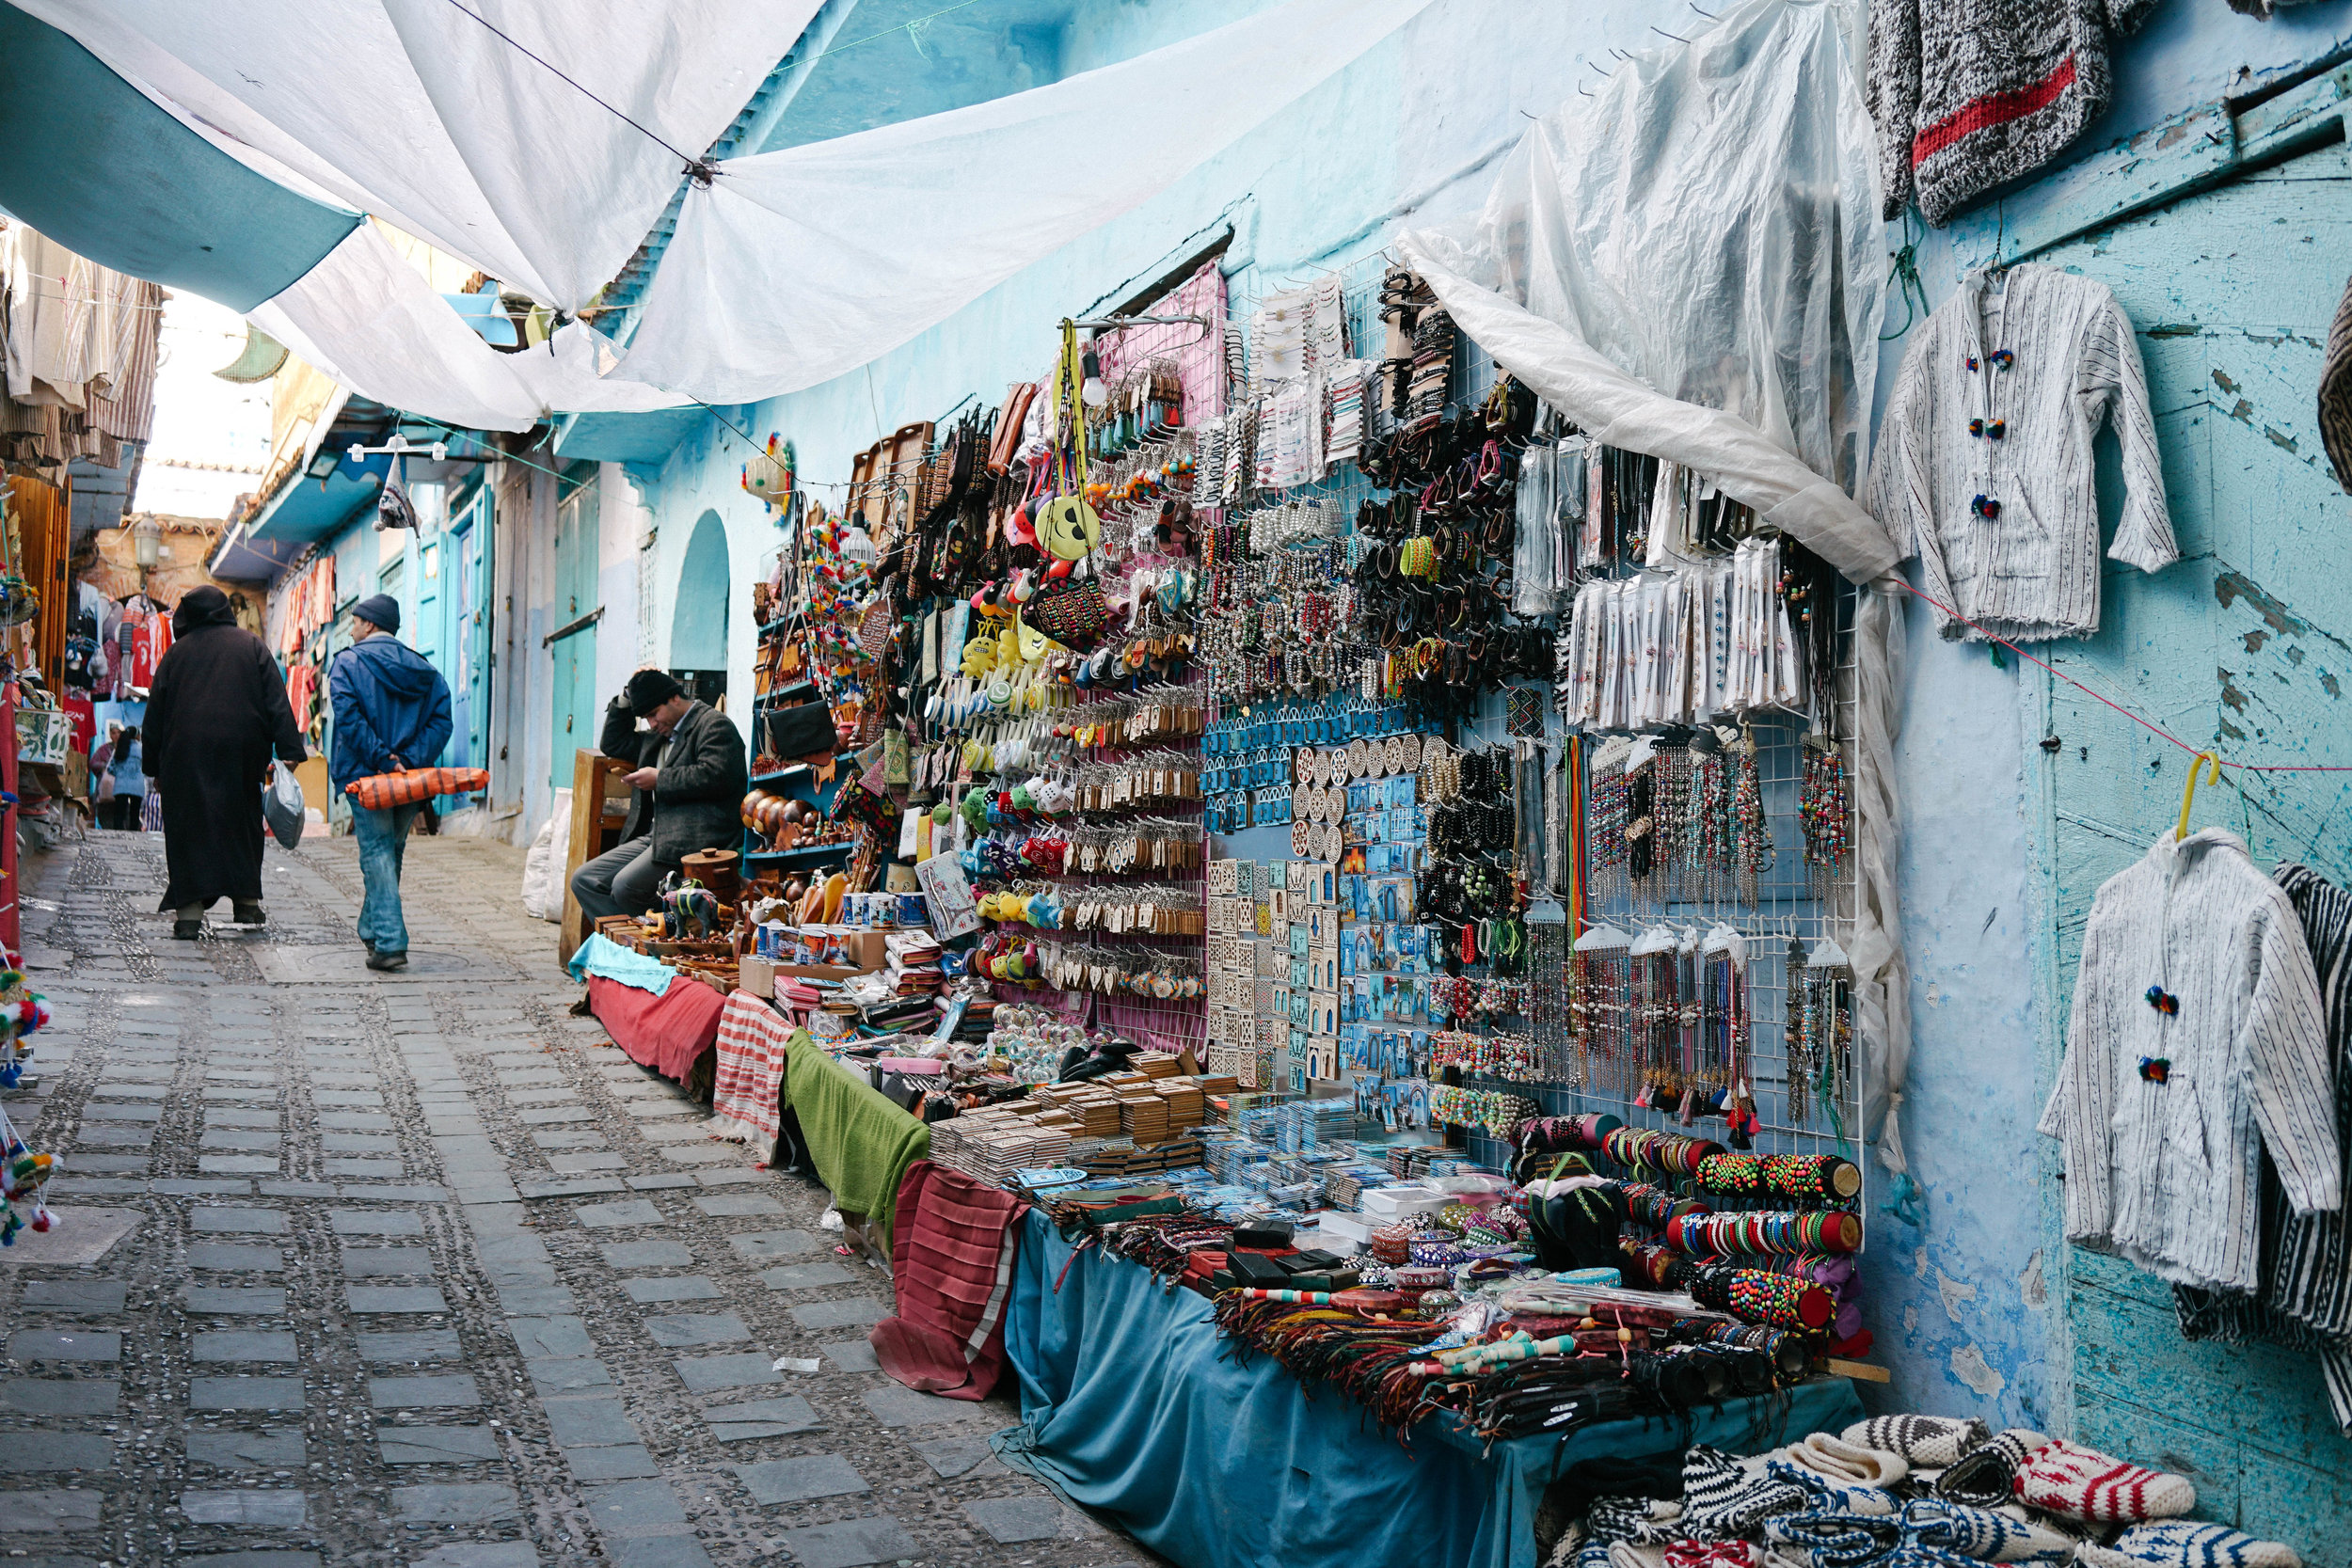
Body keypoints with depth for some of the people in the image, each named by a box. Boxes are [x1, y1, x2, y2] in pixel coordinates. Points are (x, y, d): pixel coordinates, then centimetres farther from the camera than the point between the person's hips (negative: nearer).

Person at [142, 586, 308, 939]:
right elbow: (277, 702, -3)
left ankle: (189, 912, -6)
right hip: (242, 750, 0)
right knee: (243, 822, 12)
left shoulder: (177, 652, 8)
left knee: (189, 828, 1)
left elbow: (155, 713, 10)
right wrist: (289, 751, -6)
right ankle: (247, 901, 13)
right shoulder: (251, 646, 6)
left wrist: (155, 768, 16)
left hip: (185, 753, 0)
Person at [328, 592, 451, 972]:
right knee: (391, 852, 18)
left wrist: (382, 760, -16)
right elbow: (441, 719, -1)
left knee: (377, 853, -5)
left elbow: (349, 718, -16)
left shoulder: (348, 663, -2)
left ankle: (390, 943, -13)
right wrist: (409, 761, -8)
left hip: (366, 775, -5)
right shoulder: (423, 669, 11)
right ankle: (373, 929, 31)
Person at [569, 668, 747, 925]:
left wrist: (659, 779, -10)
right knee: (584, 880, -1)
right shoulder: (660, 736, 25)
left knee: (625, 886, -27)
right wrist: (626, 696, 23)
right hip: (655, 834, 10)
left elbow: (715, 776, -19)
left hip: (695, 839, -10)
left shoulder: (714, 724, -3)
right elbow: (612, 744, 37)